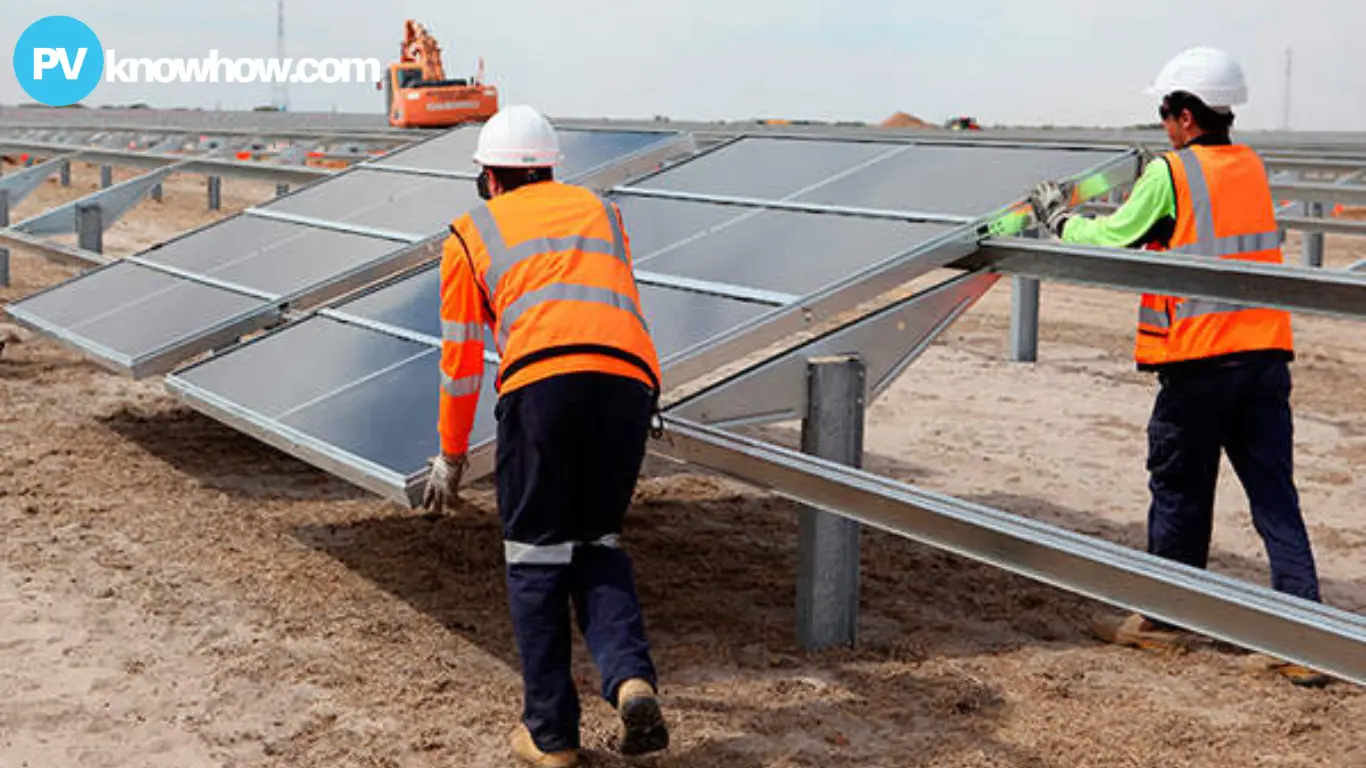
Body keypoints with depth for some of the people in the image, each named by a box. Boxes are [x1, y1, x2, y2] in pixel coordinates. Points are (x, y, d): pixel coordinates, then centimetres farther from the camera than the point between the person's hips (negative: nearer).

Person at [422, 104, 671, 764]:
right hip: (631, 380, 3)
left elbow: (461, 360, 24)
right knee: (597, 543, 19)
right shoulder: (600, 211, 31)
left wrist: (451, 456, 36)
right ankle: (631, 680, -4)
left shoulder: (470, 233, 22)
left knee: (536, 556, 11)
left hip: (543, 380, -3)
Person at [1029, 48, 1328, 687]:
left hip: (1199, 360, -5)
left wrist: (1058, 217, 15)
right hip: (1265, 354, 5)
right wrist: (1153, 189, 30)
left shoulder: (1170, 172, -8)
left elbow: (1109, 242, -2)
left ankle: (1161, 618, 22)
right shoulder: (1251, 167, 12)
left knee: (1180, 493, 9)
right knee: (1274, 496, 4)